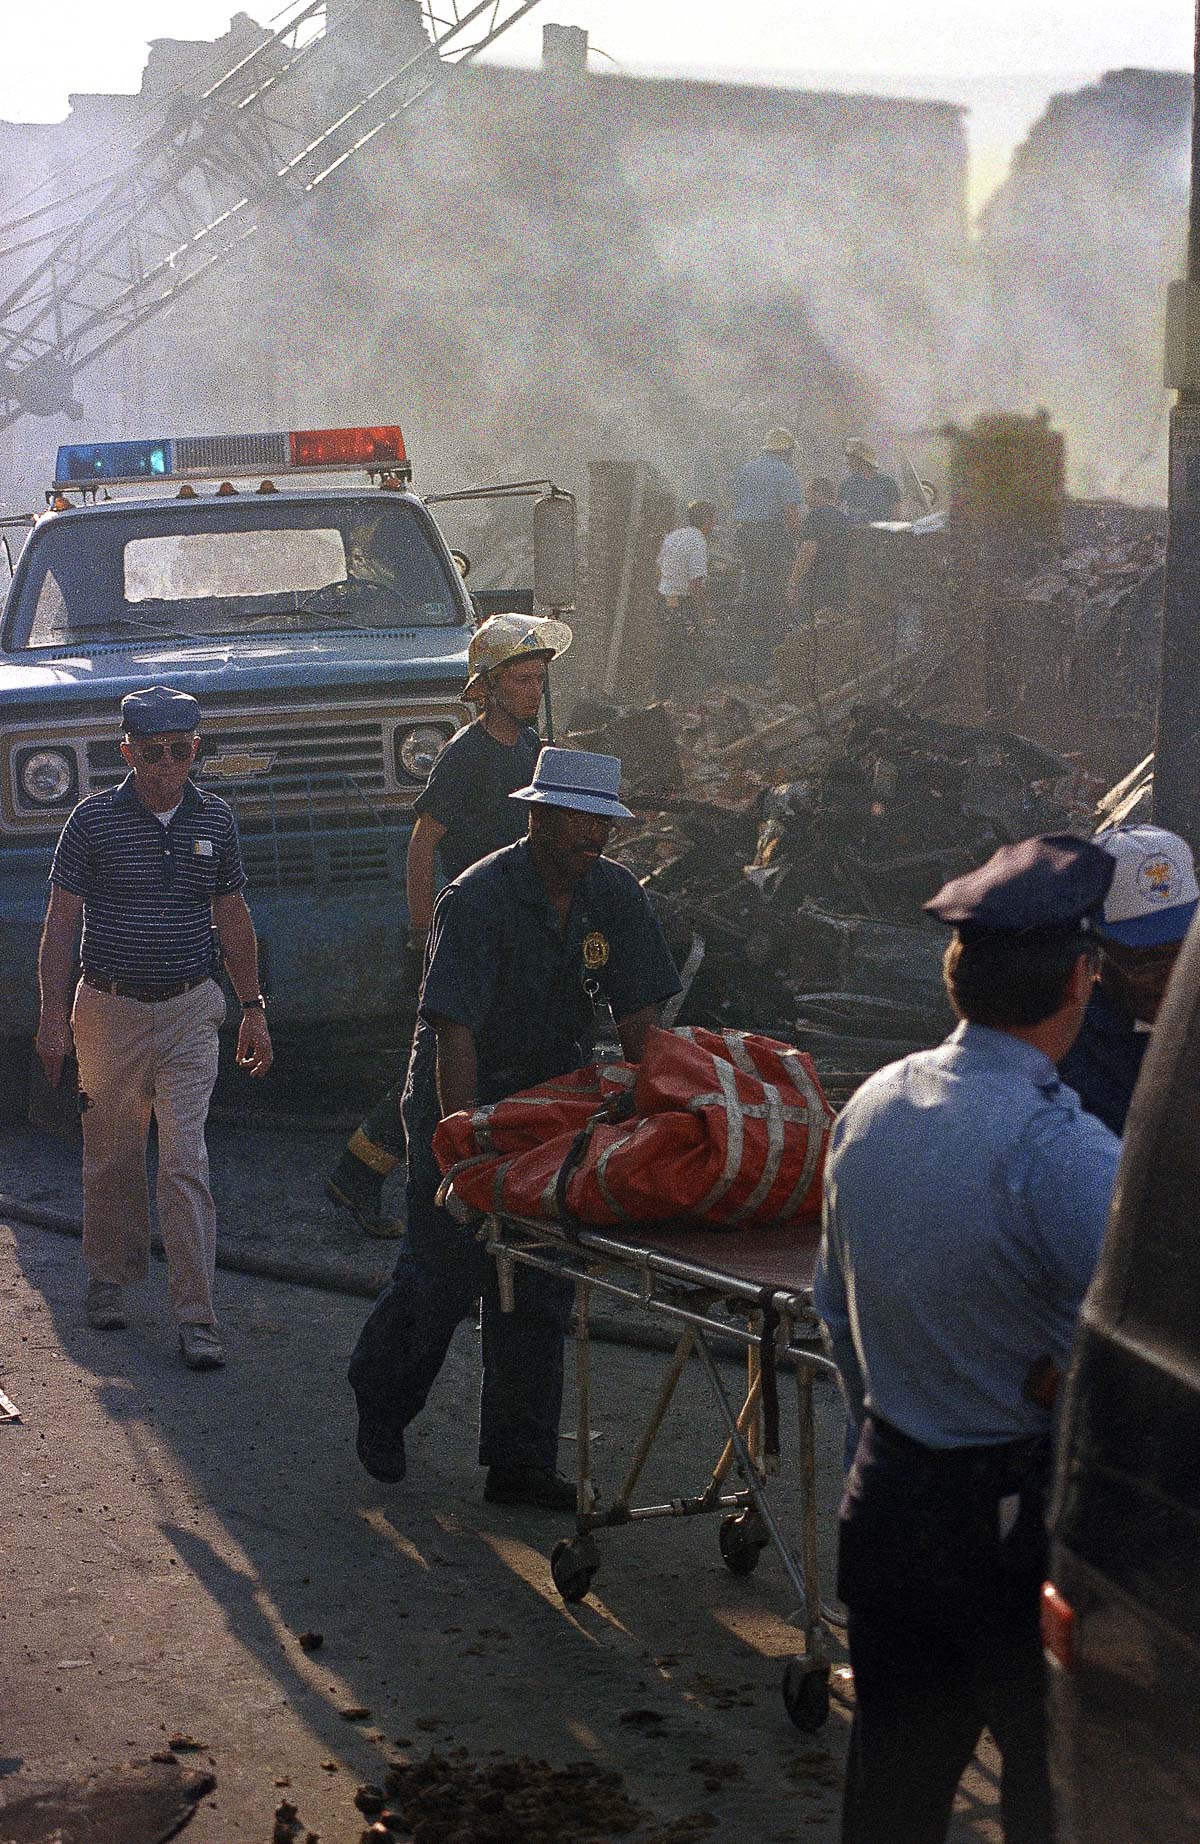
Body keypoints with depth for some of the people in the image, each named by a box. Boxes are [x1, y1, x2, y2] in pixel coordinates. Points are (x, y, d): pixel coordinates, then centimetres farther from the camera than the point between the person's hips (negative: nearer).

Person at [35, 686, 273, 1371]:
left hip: (189, 1012, 0)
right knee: (112, 1159, 10)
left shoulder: (215, 819, 3)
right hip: (109, 1009, 0)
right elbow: (62, 922, -2)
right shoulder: (95, 819, -5)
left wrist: (254, 1010, 13)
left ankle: (197, 1317, -7)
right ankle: (111, 1278, 32)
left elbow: (233, 920, 13)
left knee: (186, 1165, -7)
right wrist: (54, 1014, -8)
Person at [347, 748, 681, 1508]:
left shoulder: (618, 896, -4)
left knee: (540, 1289, 2)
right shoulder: (479, 898, -21)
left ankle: (519, 1461, 9)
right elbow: (454, 1033, -28)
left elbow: (639, 1019, -1)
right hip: (461, 1102, -5)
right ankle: (381, 1403, 27)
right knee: (444, 1272, 0)